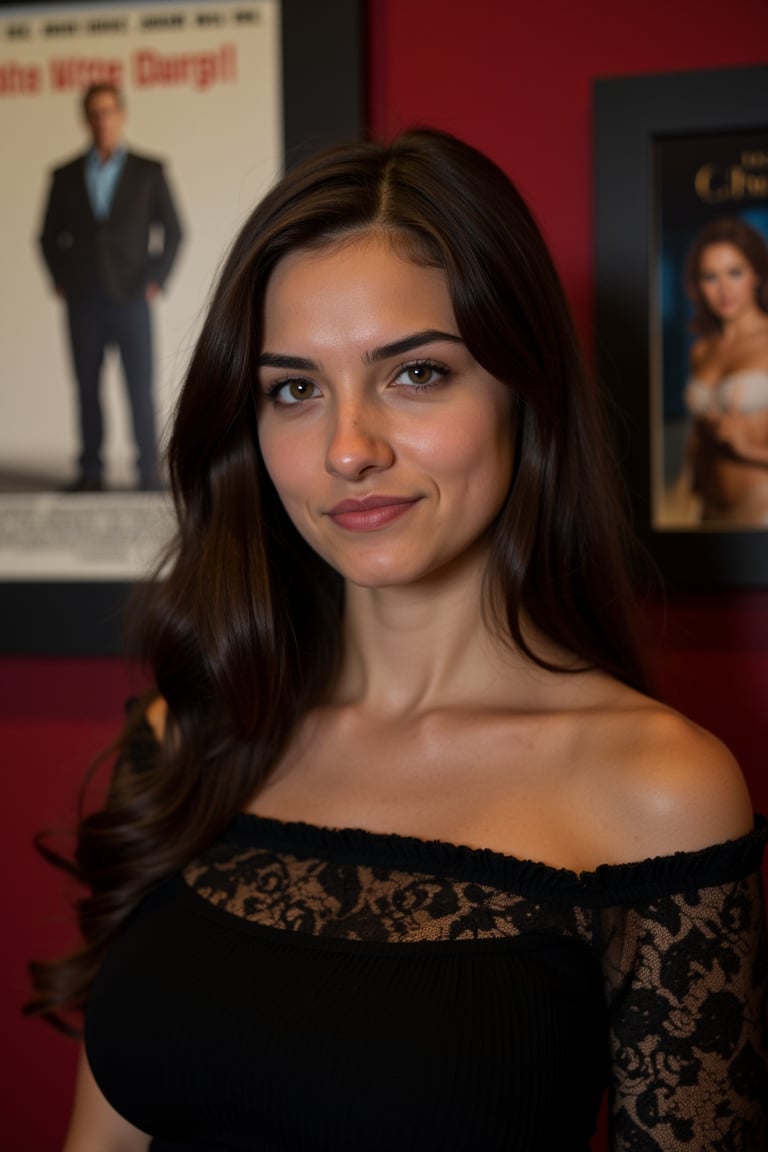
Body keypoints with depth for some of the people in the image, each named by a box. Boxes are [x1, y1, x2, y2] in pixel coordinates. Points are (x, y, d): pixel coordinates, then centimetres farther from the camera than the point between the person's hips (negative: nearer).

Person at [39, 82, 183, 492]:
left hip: (131, 299, -2)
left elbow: (173, 231, 7)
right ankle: (90, 471, 10)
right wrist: (62, 282, 3)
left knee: (140, 390, -5)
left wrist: (155, 280, -3)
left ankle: (149, 473, 1)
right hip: (83, 302, 2)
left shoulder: (148, 172, 6)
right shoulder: (66, 176, 10)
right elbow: (49, 236, 15)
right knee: (87, 389, 3)